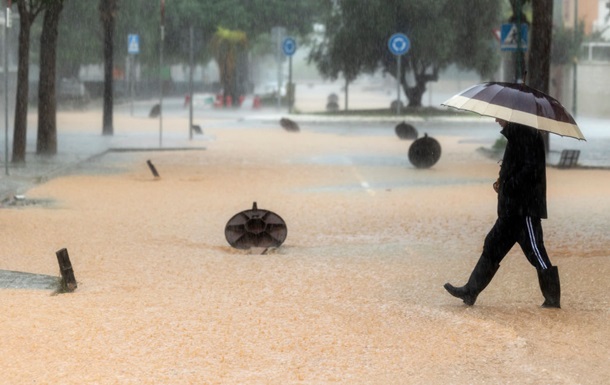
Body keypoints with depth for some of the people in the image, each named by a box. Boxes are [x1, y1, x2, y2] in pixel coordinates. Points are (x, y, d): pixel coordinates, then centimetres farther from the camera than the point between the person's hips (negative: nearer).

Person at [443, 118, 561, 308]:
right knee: (493, 246, 12)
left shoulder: (527, 135, -15)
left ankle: (553, 298, 4)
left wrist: (507, 185, -18)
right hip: (513, 209, 10)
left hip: (525, 208, -10)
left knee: (535, 252, -5)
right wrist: (503, 182, 7)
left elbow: (531, 170, -23)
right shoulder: (515, 134, 15)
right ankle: (470, 292, 16)